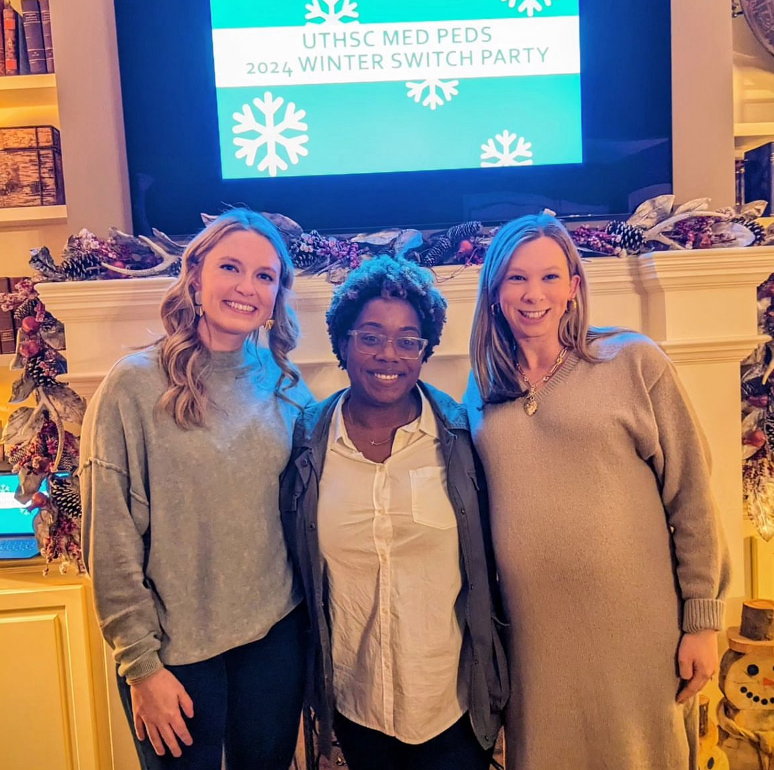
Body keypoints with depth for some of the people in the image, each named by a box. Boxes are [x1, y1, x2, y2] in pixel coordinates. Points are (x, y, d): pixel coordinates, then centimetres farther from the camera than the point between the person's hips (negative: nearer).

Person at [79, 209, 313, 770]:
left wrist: (312, 616, 7)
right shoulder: (135, 384, -12)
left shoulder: (286, 387, 0)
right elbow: (110, 539, -11)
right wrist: (141, 664, -9)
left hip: (276, 636, 4)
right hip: (176, 649, -3)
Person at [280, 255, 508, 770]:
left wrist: (496, 680, 2)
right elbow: (299, 573, 3)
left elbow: (492, 561, -1)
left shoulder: (461, 433, -10)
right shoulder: (308, 442, -7)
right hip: (355, 703, 2)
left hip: (454, 700, -1)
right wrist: (314, 681, 6)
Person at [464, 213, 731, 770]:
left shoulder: (634, 362, -5)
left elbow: (690, 496, -4)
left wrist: (703, 619, -4)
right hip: (533, 636, 3)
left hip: (636, 632, -2)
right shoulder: (483, 390, 4)